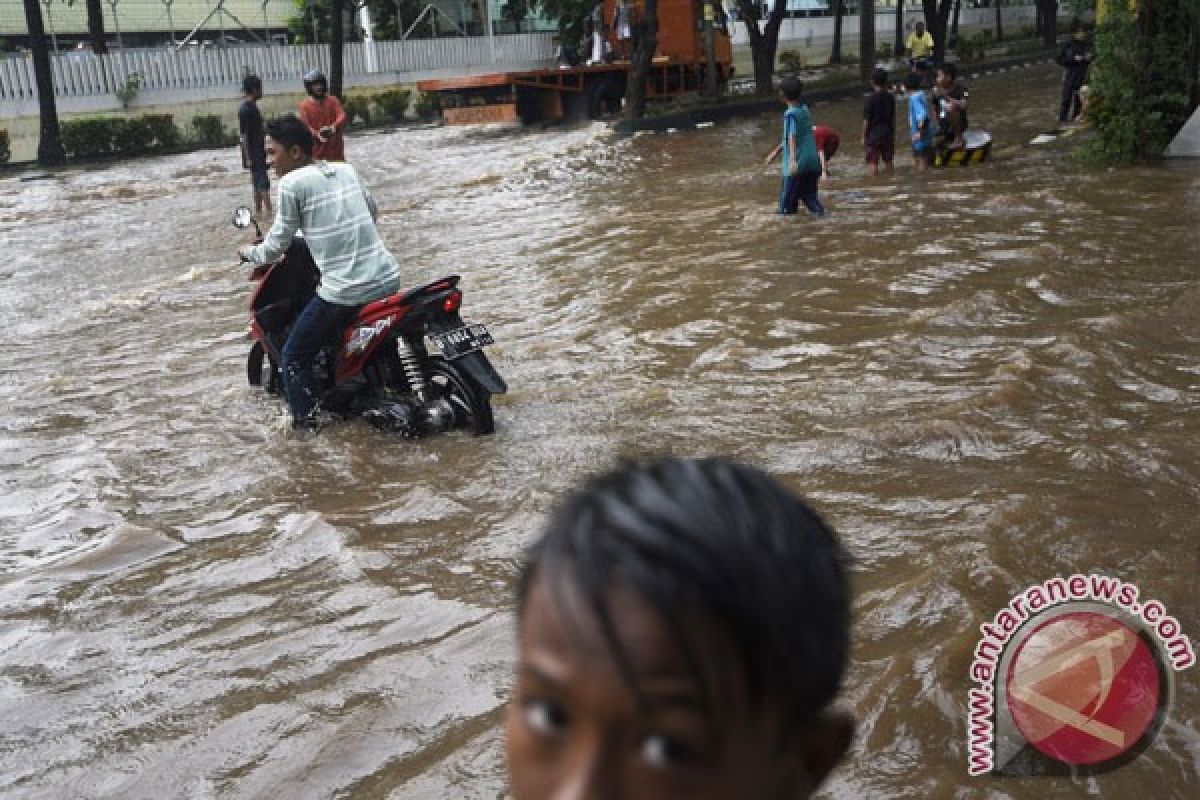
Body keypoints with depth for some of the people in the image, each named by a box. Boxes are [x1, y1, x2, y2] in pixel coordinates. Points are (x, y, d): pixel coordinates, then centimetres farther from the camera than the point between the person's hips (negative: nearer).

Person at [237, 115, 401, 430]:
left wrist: (249, 253, 17)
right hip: (389, 278, 7)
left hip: (345, 291, -7)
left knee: (294, 359, 7)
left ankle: (306, 423, 2)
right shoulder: (346, 170, 12)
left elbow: (277, 245, -2)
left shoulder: (292, 183, -6)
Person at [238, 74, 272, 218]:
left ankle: (258, 210, 19)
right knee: (263, 182, -10)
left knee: (257, 181, 13)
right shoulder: (245, 109, -17)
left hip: (259, 151, 9)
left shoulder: (252, 107, 12)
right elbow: (243, 135, -19)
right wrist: (248, 157, -20)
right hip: (253, 153, -9)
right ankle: (269, 211, -10)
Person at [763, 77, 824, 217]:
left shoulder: (791, 114, -10)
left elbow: (792, 137, -24)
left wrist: (792, 160, -36)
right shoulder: (804, 109, 13)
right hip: (813, 162, 7)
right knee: (810, 196, 14)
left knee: (787, 205, 4)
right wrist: (776, 152, 31)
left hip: (798, 164, -7)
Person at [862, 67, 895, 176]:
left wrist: (864, 137, -4)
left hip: (873, 133, -5)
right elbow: (893, 118, 9)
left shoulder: (870, 98, -12)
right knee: (888, 161, 12)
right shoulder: (890, 97, 3)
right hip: (888, 132, 5)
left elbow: (866, 120, -11)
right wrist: (893, 134, 18)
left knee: (873, 162, -1)